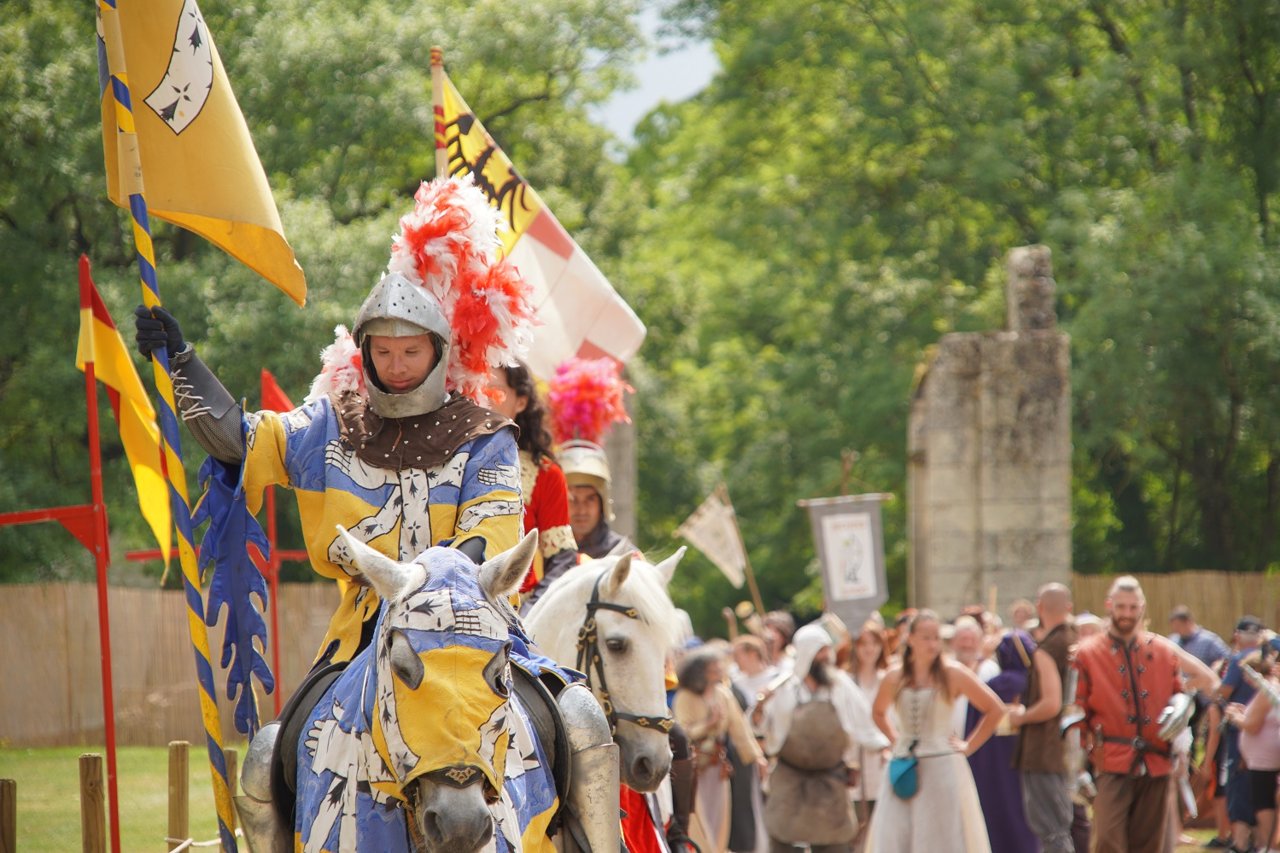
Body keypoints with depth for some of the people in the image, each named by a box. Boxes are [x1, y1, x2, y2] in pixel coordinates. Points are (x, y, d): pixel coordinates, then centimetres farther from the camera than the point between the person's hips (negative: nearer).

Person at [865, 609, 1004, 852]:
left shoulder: (952, 674, -5)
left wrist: (969, 746, -3)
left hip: (942, 767, -3)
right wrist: (895, 739, 11)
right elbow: (878, 712, 26)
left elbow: (995, 709, -2)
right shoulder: (895, 677, 5)